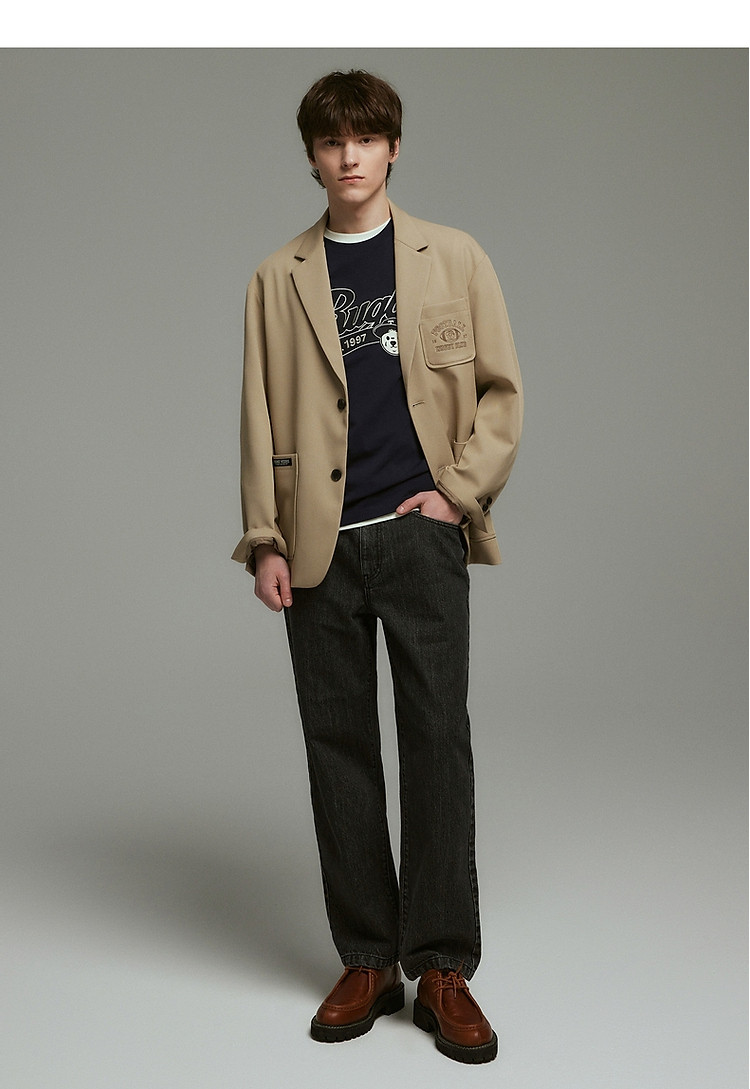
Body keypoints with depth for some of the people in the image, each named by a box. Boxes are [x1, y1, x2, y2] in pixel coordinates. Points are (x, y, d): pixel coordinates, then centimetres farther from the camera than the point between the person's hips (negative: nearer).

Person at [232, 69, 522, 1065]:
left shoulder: (454, 258, 9)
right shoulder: (279, 280, 11)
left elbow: (501, 390, 7)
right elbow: (261, 416, 8)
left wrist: (461, 492, -4)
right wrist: (265, 540, 1)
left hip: (422, 534, -1)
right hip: (321, 543, 2)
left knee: (438, 740, -3)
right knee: (339, 745, 5)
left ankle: (443, 969, 6)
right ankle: (368, 962, 16)